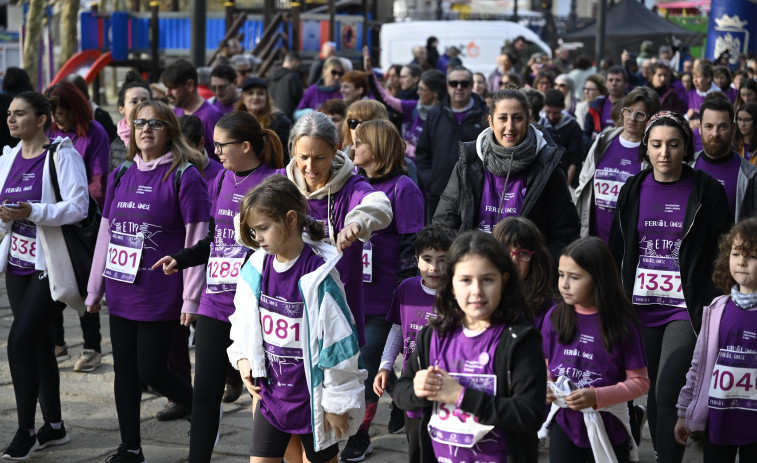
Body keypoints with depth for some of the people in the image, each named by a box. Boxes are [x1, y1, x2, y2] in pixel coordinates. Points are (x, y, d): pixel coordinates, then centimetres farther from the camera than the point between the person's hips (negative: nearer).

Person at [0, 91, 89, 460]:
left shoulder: (62, 155, -11)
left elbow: (78, 206, -20)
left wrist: (31, 212, -28)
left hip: (51, 264, -7)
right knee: (39, 343, 12)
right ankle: (53, 426, 23)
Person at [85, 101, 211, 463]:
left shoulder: (184, 176, -8)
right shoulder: (121, 176, 11)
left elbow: (197, 240, -11)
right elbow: (106, 233, 15)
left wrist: (191, 298, -14)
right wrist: (95, 289, 15)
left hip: (160, 294, -6)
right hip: (121, 293, 6)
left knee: (151, 371, -3)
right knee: (124, 369, 9)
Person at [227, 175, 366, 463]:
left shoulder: (317, 275, -21)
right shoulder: (257, 267, -3)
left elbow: (337, 341, -17)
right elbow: (244, 318, 15)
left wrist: (337, 402, -12)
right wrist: (243, 358, 1)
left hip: (313, 396, -5)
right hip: (271, 392, 5)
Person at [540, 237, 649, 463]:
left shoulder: (622, 323, -12)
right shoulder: (554, 317, -3)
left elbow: (640, 381, -10)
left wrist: (597, 397, -21)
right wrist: (543, 388, -11)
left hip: (608, 427, -2)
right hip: (564, 423, 3)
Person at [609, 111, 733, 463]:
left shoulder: (708, 191, -4)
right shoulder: (633, 190, 6)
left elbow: (724, 254, -1)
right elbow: (617, 250, 13)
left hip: (687, 308, -4)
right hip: (642, 305, 4)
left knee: (667, 392, -15)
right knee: (652, 393, 10)